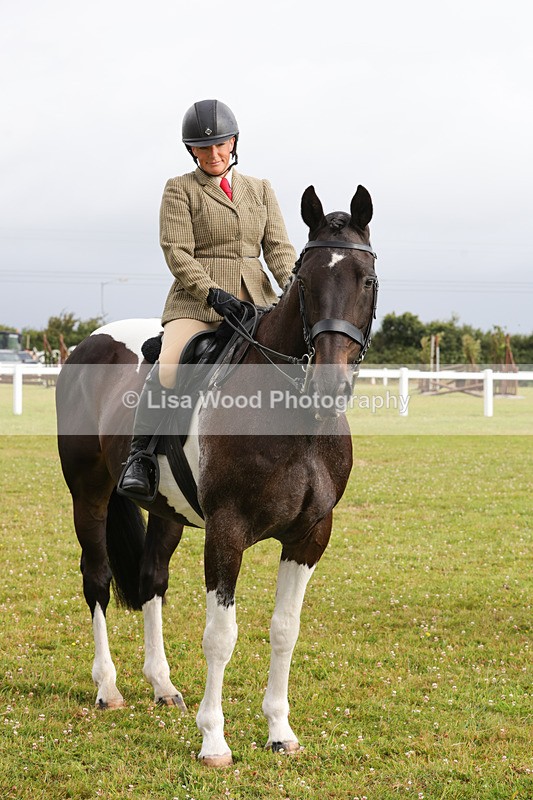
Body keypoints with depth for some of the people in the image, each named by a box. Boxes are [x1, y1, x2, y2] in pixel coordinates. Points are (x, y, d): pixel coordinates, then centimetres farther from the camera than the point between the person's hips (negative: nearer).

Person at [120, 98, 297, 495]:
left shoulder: (260, 189, 18)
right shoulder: (180, 189, 6)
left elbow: (278, 246, 10)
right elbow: (177, 252, -5)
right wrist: (212, 293, -20)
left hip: (256, 299, 4)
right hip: (197, 299, -4)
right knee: (170, 366, -30)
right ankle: (139, 456, -22)